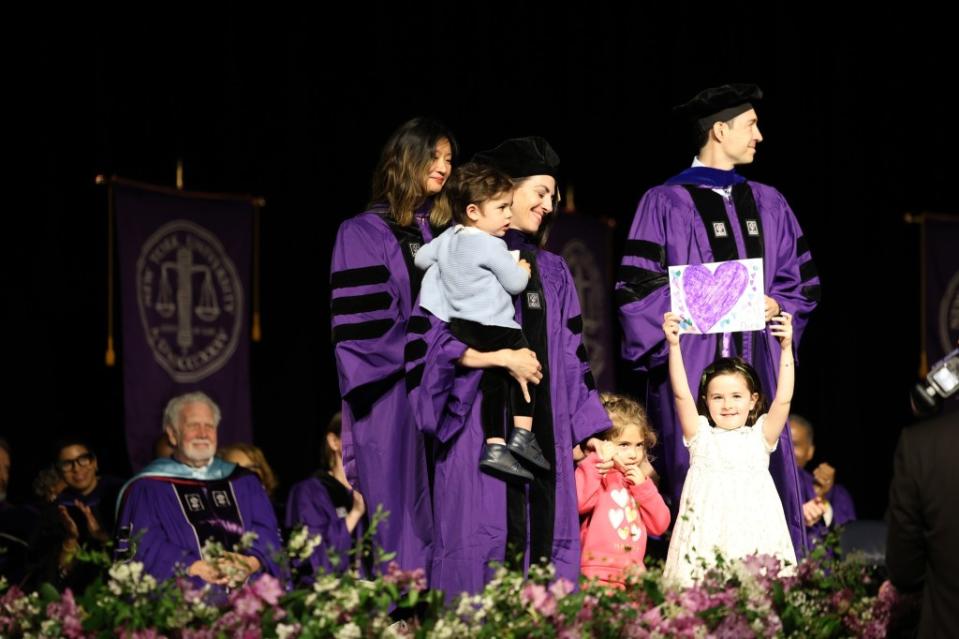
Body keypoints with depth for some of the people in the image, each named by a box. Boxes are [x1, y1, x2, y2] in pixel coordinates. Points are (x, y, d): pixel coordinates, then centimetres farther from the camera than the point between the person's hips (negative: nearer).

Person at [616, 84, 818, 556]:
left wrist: (776, 305, -3)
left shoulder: (768, 204, 15)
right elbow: (639, 290, -5)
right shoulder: (666, 203, -1)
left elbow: (800, 279, 17)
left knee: (768, 483, 1)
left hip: (757, 368, 5)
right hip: (693, 367, -5)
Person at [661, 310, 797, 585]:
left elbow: (783, 399, -1)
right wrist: (673, 346, -10)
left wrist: (786, 350, -8)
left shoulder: (761, 436, 10)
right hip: (706, 536, 0)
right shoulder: (701, 434, 9)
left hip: (755, 536, 0)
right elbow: (681, 394, -1)